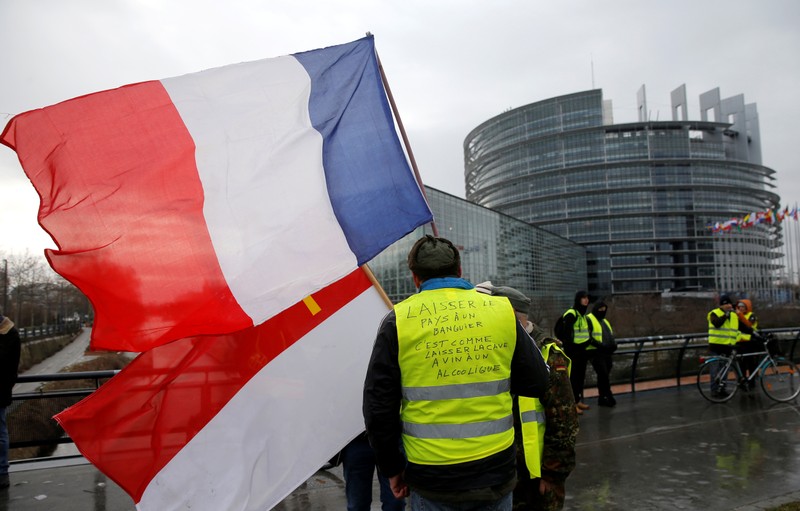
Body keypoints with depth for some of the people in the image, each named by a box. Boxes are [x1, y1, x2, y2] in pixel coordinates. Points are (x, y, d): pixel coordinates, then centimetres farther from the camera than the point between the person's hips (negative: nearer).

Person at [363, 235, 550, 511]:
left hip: (431, 479, -1)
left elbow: (378, 405, -4)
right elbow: (538, 384, 3)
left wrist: (392, 467, 8)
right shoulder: (502, 310, -3)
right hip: (496, 469, 2)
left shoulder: (398, 320, -7)